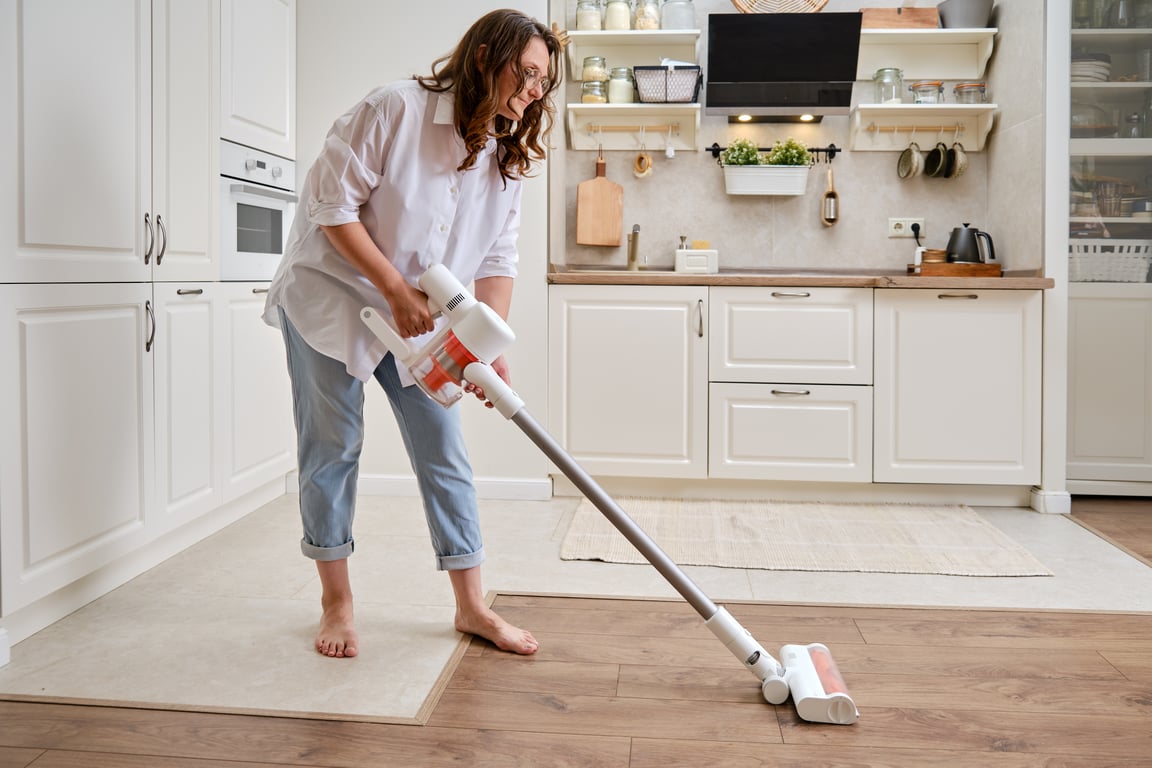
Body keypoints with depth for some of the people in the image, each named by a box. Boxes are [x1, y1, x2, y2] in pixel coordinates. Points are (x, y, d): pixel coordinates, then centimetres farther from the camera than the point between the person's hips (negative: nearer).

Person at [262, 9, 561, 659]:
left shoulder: (505, 157, 0)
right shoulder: (396, 108, -19)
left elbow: (497, 259, -3)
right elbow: (332, 204, -18)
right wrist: (396, 288, -22)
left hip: (419, 317, 5)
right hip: (331, 292, -5)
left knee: (445, 451, 2)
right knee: (334, 446, 1)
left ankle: (472, 606, 12)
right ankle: (337, 603, 16)